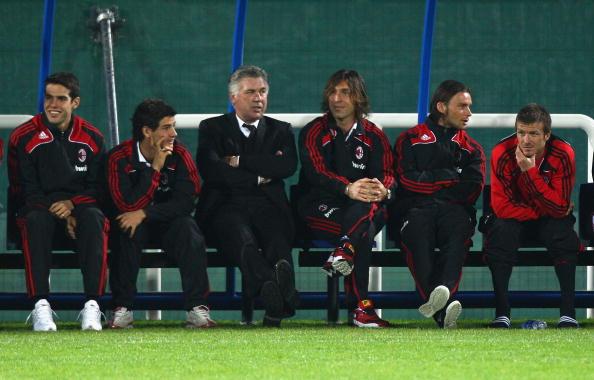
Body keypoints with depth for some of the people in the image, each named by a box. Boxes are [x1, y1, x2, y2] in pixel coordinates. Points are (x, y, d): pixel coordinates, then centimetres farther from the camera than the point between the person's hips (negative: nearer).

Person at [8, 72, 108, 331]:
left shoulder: (92, 138, 6)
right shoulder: (23, 138, 0)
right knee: (36, 220, -37)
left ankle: (92, 305, -39)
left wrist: (72, 205, -14)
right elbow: (25, 192, -2)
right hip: (40, 209, -1)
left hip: (80, 208, 1)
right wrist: (61, 215, -15)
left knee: (92, 218, -34)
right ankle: (40, 306, -41)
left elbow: (98, 188, 7)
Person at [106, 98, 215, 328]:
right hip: (134, 221, -1)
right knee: (126, 233, -35)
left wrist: (144, 213, -26)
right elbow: (128, 205, -24)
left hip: (169, 222, 1)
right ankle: (122, 309, -27)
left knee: (188, 230, -30)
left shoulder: (179, 155, -8)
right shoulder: (119, 158, -14)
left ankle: (197, 308, -28)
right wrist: (155, 168, -26)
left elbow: (185, 201, -17)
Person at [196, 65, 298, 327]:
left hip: (268, 207, 2)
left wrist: (239, 161, -3)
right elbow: (211, 171, -3)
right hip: (226, 206, -2)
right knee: (242, 237, -38)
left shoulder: (280, 131, 22)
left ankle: (276, 306, -61)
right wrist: (259, 177, -1)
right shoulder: (212, 128, 16)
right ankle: (273, 293, -66)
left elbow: (288, 166, 0)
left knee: (277, 238, -35)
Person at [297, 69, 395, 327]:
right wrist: (348, 188, -35)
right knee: (364, 230, -34)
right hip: (320, 207, -3)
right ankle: (361, 306, -43)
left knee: (369, 206, -35)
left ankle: (344, 252, -54)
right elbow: (315, 172, -14)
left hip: (363, 208, 3)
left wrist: (383, 190, -29)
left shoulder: (374, 136, 13)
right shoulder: (314, 132, 3)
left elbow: (387, 175, 0)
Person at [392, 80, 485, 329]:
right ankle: (442, 309, -54)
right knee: (418, 233, -38)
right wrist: (450, 177, 4)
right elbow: (407, 180, 2)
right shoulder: (410, 140, 20)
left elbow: (473, 189, 8)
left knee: (459, 228, -37)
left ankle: (444, 290, -59)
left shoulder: (471, 148, 26)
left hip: (454, 209, 2)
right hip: (416, 208, -2)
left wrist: (431, 182, 3)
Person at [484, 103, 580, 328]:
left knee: (563, 233, -31)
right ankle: (502, 313, -31)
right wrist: (545, 210, -25)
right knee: (501, 233, -32)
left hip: (550, 217, 0)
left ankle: (568, 312, -29)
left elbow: (560, 208, -27)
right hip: (514, 215, 0)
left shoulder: (563, 154, -21)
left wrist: (531, 172, -35)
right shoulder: (503, 153, -21)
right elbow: (501, 206, -23)